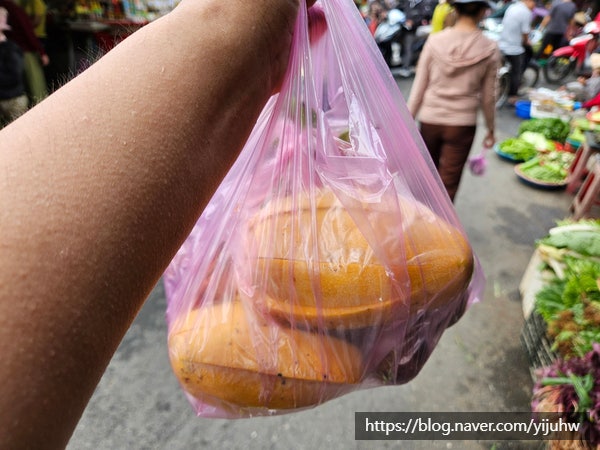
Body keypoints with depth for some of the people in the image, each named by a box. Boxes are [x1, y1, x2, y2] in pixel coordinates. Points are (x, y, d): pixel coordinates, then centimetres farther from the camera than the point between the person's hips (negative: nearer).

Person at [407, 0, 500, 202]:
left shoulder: (435, 41, -3)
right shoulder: (490, 49, -4)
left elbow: (419, 86, -2)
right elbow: (487, 96, 1)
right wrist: (490, 129, 14)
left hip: (430, 119, 2)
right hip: (462, 124, -2)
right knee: (448, 185, 7)